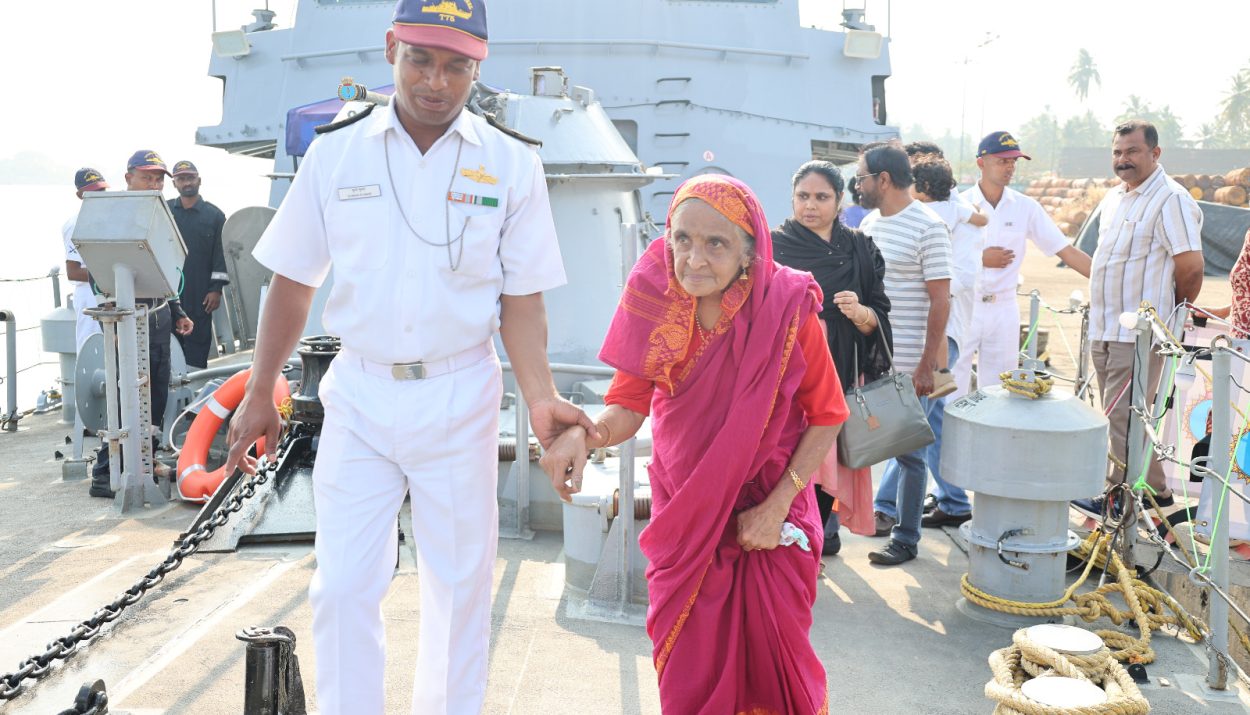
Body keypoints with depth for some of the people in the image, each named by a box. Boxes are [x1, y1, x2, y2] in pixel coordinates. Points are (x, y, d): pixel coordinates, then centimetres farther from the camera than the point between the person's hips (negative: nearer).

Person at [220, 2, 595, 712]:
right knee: (343, 587, 4)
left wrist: (541, 398, -17)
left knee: (461, 585, 11)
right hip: (359, 394, 1)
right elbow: (294, 282, 7)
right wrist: (260, 395, 8)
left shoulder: (512, 166, -3)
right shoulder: (335, 156, 1)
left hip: (460, 398, 0)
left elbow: (521, 300, -3)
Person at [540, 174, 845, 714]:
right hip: (684, 515, 2)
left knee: (773, 653, 7)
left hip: (769, 513, -1)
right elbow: (628, 408, -10)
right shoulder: (655, 308, -13)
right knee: (688, 665, 8)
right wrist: (584, 434, -31)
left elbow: (826, 416, -8)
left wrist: (777, 505, -13)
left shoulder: (788, 312, -18)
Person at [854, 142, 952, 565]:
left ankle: (906, 539, 13)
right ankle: (886, 510, 31)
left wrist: (927, 367, -16)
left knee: (909, 450, 3)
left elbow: (940, 301, -13)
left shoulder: (928, 228, -12)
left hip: (910, 365, -7)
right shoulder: (870, 222, 11)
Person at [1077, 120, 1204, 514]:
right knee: (1123, 414, 14)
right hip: (1104, 329, 9)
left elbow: (1191, 267, -16)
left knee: (1123, 415, -5)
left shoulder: (1171, 200, -14)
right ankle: (1154, 489, 26)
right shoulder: (1113, 198, 14)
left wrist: (1174, 315, -3)